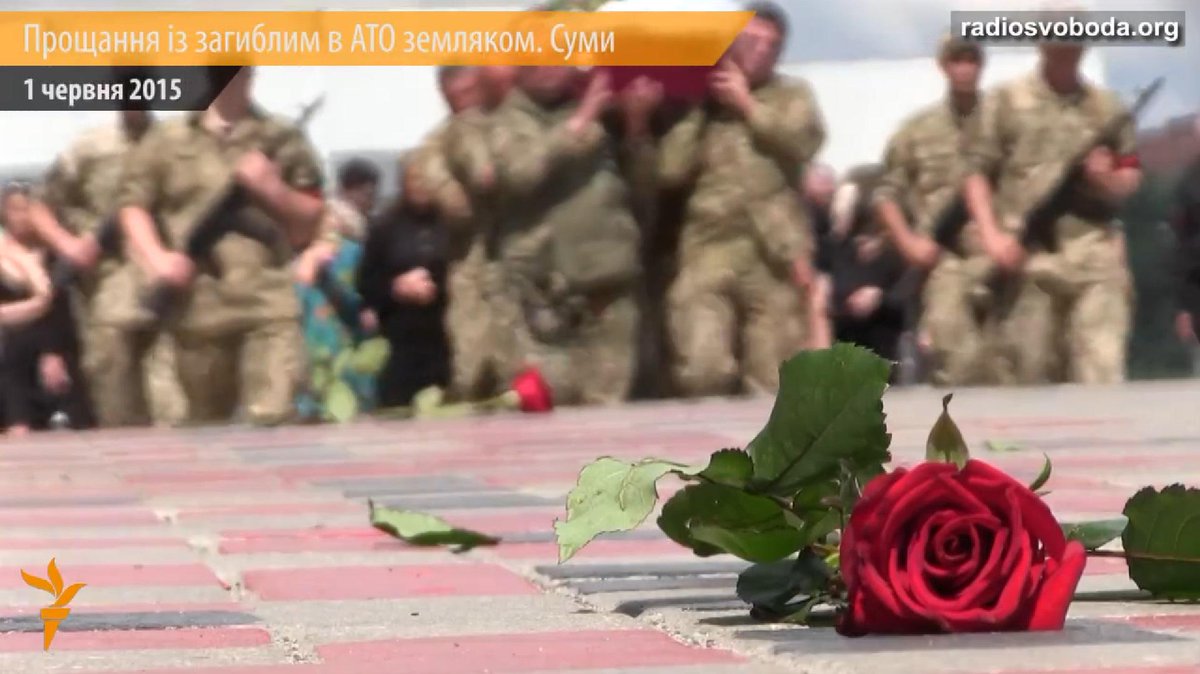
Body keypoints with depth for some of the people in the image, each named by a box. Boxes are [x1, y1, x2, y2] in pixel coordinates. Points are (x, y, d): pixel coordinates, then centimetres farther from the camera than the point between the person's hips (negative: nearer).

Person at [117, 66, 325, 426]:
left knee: (273, 419, -17)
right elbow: (133, 204, 9)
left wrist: (271, 187, -7)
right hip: (199, 309, 1)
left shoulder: (282, 139, 10)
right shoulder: (168, 138, 10)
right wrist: (156, 257, -7)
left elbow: (312, 217, 12)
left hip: (269, 304, -1)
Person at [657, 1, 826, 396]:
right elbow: (669, 169, 3)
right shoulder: (702, 101, 16)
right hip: (708, 252, 0)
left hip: (773, 253, 0)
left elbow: (802, 141, -5)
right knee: (701, 370, -15)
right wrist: (702, 111, 2)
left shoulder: (792, 96, 16)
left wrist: (747, 105, 2)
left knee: (772, 382, -3)